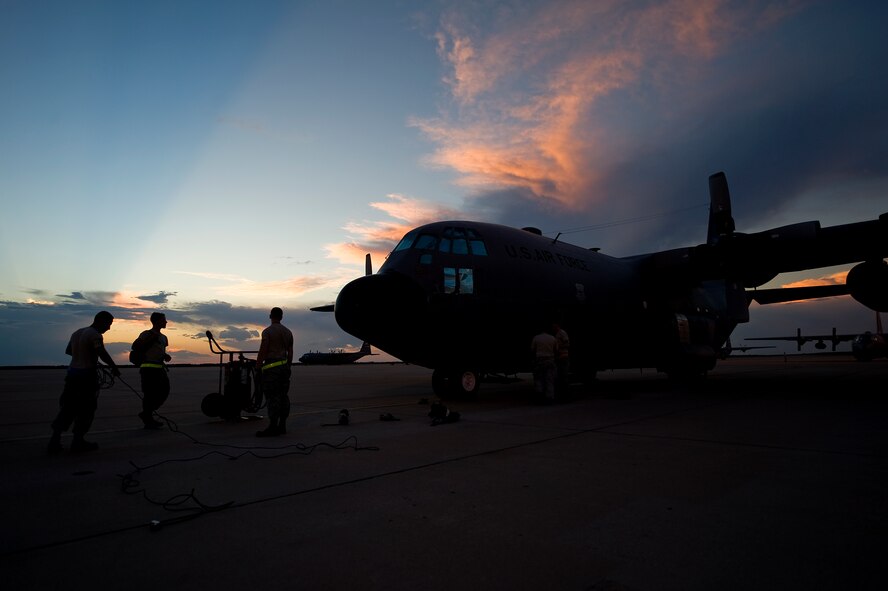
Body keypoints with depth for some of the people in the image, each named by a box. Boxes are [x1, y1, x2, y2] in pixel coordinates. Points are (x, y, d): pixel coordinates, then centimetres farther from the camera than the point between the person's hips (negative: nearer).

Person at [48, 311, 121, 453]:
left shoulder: (77, 332, 14)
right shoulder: (95, 335, -14)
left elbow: (68, 351, 26)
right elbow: (102, 353, -27)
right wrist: (114, 367, -19)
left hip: (72, 373, 8)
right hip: (87, 375, -8)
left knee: (68, 407, 12)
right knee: (86, 409, 3)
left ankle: (55, 440, 9)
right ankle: (78, 441, 8)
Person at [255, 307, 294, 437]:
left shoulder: (267, 331, -7)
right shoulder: (288, 332, 14)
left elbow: (262, 351, -11)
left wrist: (257, 367, -4)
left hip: (271, 366, -7)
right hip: (284, 365, 7)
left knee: (272, 397, -7)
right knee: (283, 396, 8)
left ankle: (272, 427, -7)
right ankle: (282, 426, 12)